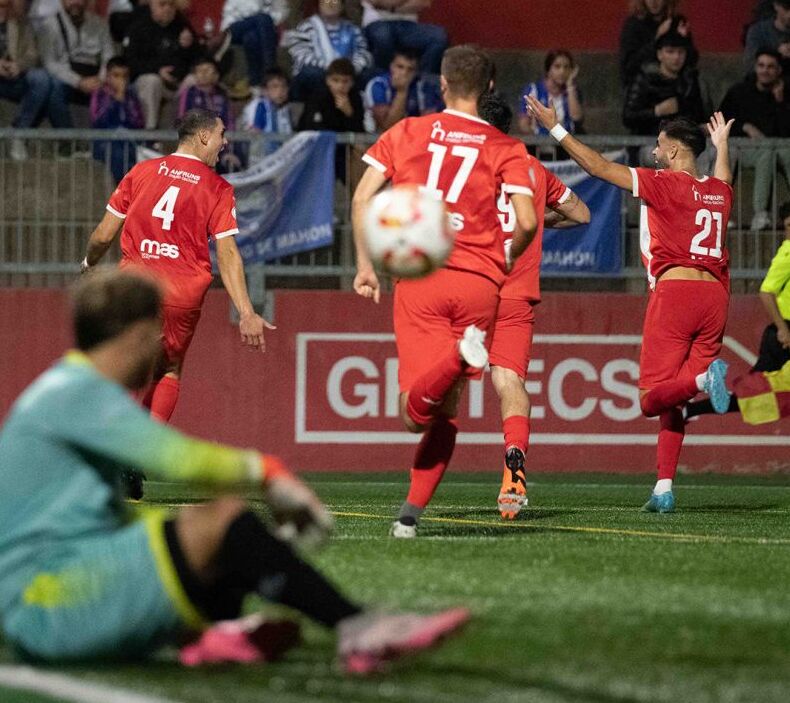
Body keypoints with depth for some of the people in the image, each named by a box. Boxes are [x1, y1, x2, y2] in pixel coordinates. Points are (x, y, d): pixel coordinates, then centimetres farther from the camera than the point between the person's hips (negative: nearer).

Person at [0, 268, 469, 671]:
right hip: (44, 605, -11)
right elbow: (177, 458, -21)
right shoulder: (76, 392, -11)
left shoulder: (73, 392, 22)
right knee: (225, 522, -20)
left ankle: (217, 631, -25)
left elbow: (116, 518, 25)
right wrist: (263, 470, -7)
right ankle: (356, 629, -19)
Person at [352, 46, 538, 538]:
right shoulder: (506, 149, 6)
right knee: (445, 409, 14)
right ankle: (411, 513, 8)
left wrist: (365, 264, 12)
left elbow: (364, 197, 3)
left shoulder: (406, 133, 11)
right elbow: (527, 222, -5)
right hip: (480, 283, 1)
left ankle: (460, 354, -38)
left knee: (416, 413, -10)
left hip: (419, 276, -1)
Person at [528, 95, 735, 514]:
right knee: (672, 402, 9)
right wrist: (721, 145, 60)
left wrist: (555, 128, 4)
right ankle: (664, 488, 1)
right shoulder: (719, 191, 16)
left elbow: (600, 168, -2)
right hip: (715, 293, 6)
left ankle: (703, 378, -33)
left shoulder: (664, 183, -2)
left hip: (674, 290, -6)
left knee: (652, 398, -5)